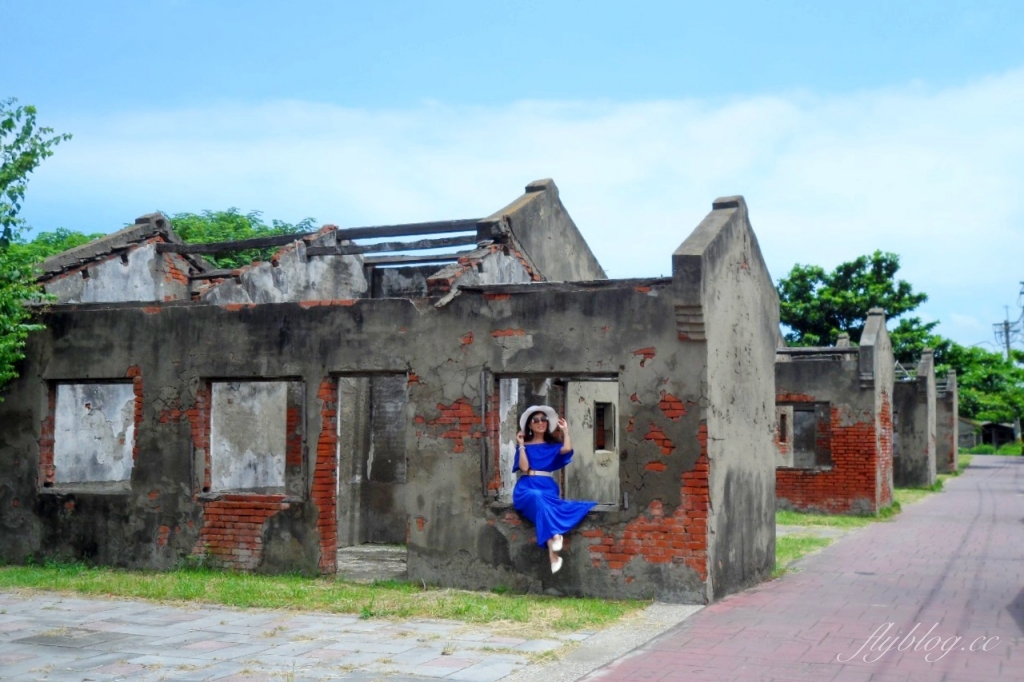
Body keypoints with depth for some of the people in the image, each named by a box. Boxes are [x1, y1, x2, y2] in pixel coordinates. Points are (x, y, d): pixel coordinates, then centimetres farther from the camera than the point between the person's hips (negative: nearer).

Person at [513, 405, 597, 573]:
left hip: (548, 488, 1)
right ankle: (553, 544, -50)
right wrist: (521, 445, 1)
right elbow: (524, 467, -2)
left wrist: (565, 430, 7)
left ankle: (553, 551, -48)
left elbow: (567, 449, -6)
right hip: (526, 489, -1)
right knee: (538, 498, -38)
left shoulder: (553, 445, 18)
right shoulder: (525, 446, 15)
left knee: (543, 501, -36)